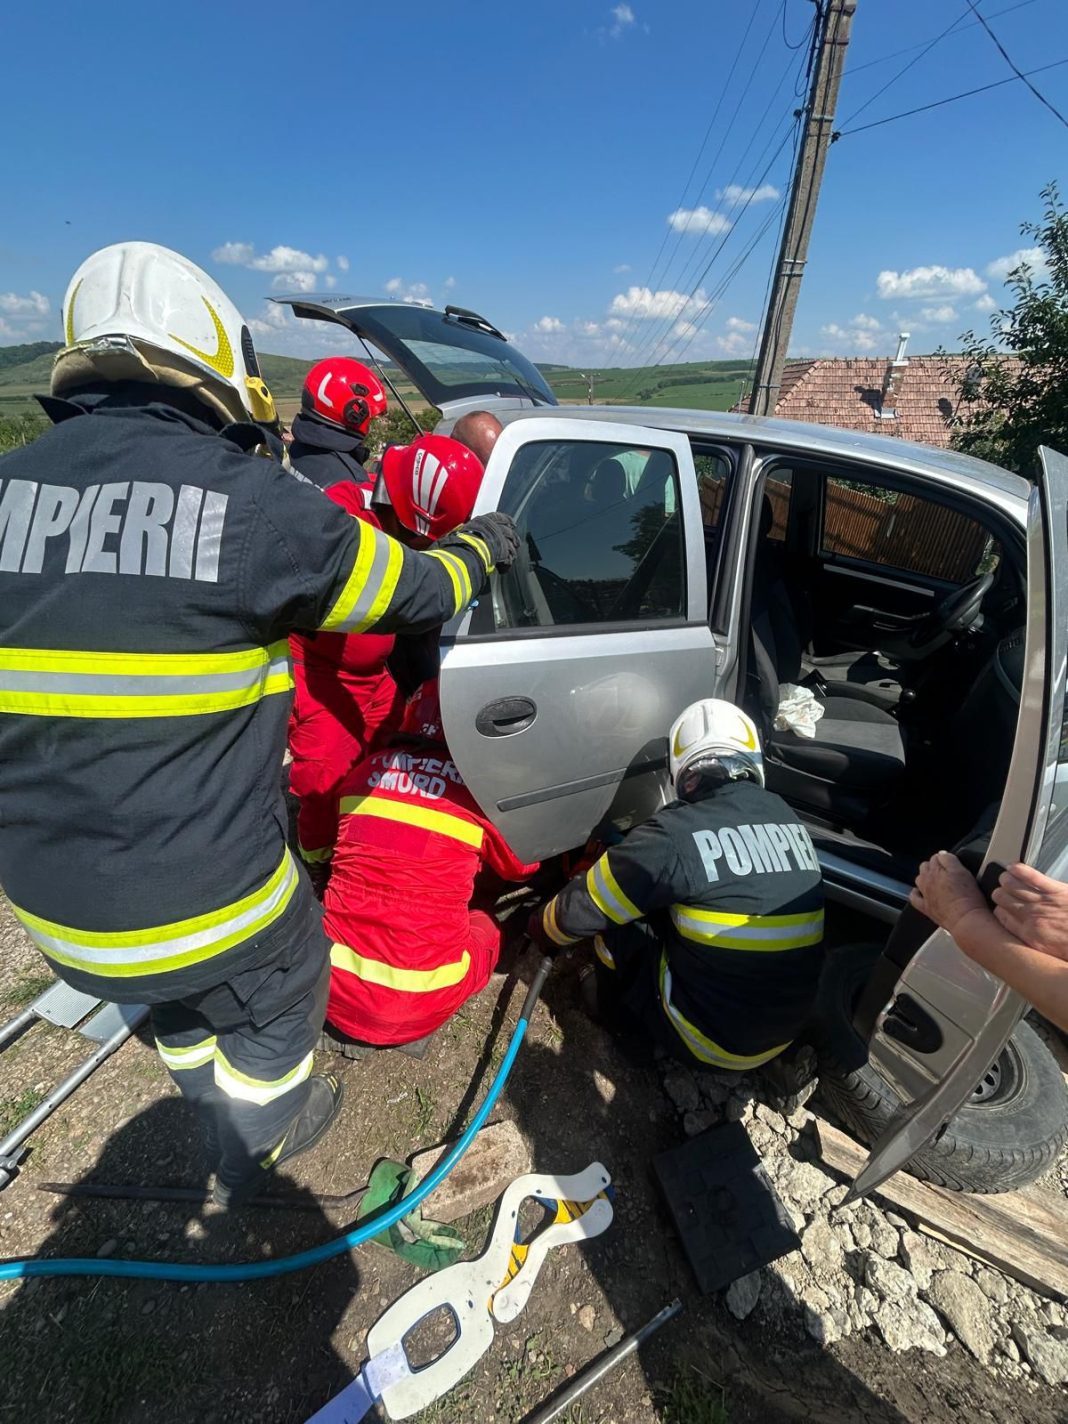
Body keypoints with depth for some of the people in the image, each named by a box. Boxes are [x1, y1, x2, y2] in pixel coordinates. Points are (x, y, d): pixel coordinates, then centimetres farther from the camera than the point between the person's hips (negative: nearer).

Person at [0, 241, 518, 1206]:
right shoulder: (258, 501, -18)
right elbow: (416, 594, -5)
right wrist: (478, 547, 15)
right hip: (207, 898, -5)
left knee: (183, 997, 33)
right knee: (281, 990, 26)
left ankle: (213, 1102, 60)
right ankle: (252, 1152, 52)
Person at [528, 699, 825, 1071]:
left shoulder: (675, 834, -23)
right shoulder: (791, 821, -3)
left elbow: (582, 908, -11)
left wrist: (540, 930, 12)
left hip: (710, 1037, -6)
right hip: (788, 1028, 6)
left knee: (614, 920, 4)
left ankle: (619, 1011, 27)